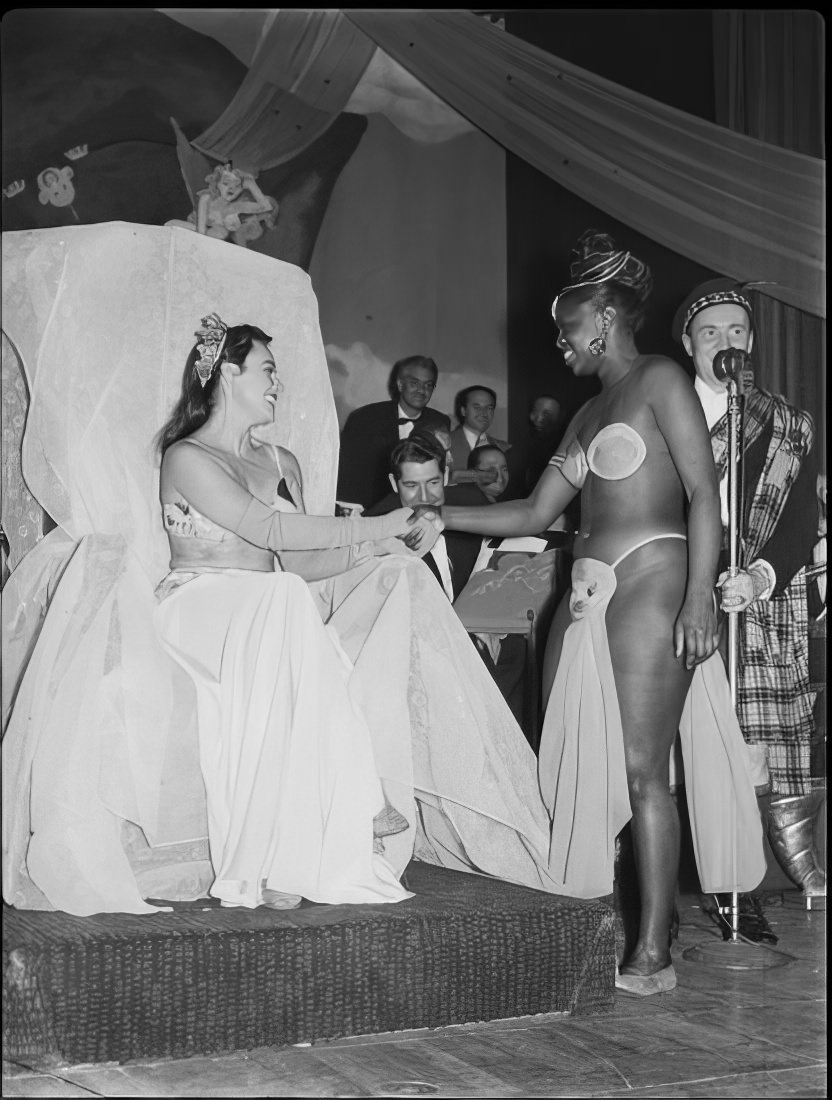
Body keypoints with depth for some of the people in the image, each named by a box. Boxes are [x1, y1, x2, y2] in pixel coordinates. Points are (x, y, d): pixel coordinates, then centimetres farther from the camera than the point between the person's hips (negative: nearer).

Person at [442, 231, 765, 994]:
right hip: (589, 596, 8)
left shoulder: (660, 380, -1)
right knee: (572, 769, 3)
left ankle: (653, 954, -5)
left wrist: (699, 597, -20)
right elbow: (535, 514, 24)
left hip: (650, 585, -8)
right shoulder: (590, 413, 23)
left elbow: (704, 492, -10)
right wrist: (438, 516, 19)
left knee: (641, 772, -9)